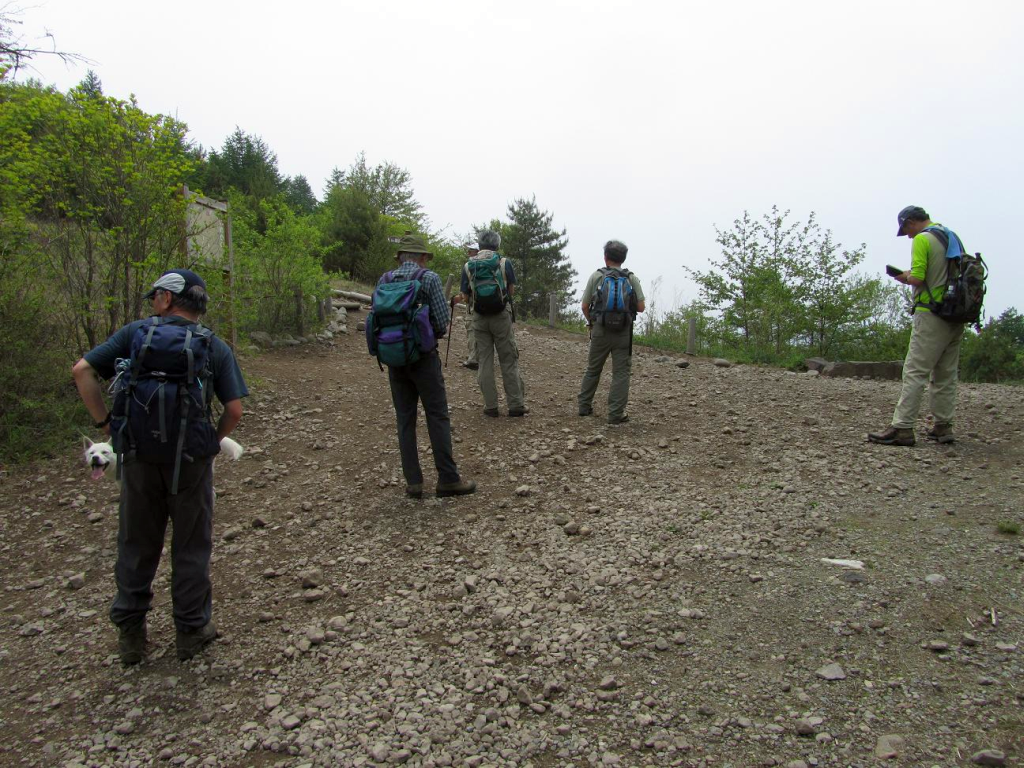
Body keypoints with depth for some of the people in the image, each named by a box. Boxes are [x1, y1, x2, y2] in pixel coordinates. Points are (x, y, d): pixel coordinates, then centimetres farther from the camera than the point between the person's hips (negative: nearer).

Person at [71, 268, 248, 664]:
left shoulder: (135, 333, 1)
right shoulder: (215, 347, 0)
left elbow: (82, 370, -6)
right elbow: (234, 410, -6)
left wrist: (105, 422, 0)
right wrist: (211, 442, 8)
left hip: (138, 456, 1)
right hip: (190, 460, -1)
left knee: (137, 546, 16)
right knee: (191, 547, 12)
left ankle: (129, 632, 26)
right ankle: (191, 630, 22)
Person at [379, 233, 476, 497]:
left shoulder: (384, 280, 7)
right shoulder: (429, 279, -5)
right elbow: (442, 322, -9)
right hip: (423, 357, -4)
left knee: (405, 419, 9)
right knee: (438, 417, 1)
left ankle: (413, 482, 9)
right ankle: (448, 479, 3)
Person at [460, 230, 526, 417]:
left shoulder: (468, 266, 2)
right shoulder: (504, 263, -2)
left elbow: (466, 298, 3)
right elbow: (511, 290, 7)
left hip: (479, 317, 2)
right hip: (502, 316, -1)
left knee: (485, 361, 7)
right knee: (509, 361, 4)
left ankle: (490, 406, 7)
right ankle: (515, 405, 5)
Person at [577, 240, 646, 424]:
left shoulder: (596, 276, -1)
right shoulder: (632, 278, -1)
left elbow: (585, 306, 0)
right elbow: (641, 307, -2)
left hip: (600, 331, 1)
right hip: (624, 332, -1)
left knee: (593, 369, 16)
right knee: (621, 373, 3)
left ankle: (584, 406, 25)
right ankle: (616, 414, 1)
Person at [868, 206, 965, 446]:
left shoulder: (922, 239, -8)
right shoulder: (952, 236, 18)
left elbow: (918, 278, -17)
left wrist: (905, 278, 4)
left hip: (932, 314, -8)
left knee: (915, 372, -10)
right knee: (946, 373, 12)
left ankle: (902, 428, -12)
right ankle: (943, 426, 16)